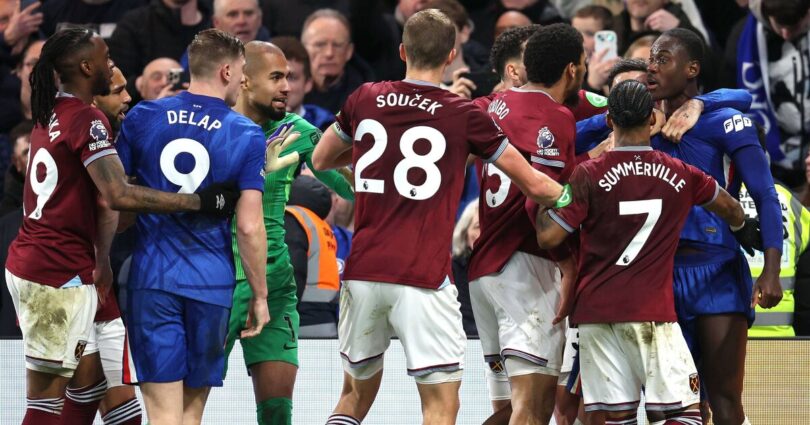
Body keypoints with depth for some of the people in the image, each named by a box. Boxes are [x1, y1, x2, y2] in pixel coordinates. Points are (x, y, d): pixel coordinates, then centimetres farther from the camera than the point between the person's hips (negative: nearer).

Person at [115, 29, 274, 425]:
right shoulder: (247, 135, -3)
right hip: (211, 283, 0)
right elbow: (249, 227, -6)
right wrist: (259, 295, 4)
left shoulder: (142, 117, 2)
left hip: (150, 277, 0)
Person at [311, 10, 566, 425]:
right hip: (423, 281, -4)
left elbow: (320, 160, 24)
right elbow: (535, 185, 3)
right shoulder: (464, 115, -4)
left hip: (362, 272, 4)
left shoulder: (364, 99, 6)